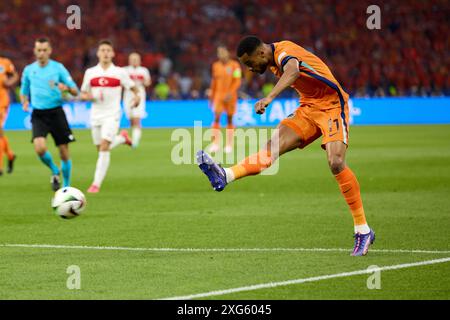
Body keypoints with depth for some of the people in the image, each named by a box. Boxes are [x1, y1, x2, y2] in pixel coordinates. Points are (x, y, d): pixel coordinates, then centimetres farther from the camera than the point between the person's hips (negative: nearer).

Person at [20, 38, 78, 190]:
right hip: (38, 115, 1)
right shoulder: (28, 70, 6)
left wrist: (67, 88, -23)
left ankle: (66, 187, 18)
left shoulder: (58, 68, -1)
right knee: (40, 147, -22)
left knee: (64, 152, 0)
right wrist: (25, 103, -3)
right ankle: (54, 171, 8)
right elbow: (24, 92, 19)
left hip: (56, 113, -1)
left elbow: (75, 91, -1)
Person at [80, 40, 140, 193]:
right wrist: (88, 97, -10)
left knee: (104, 147, -17)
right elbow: (83, 94, 14)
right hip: (96, 116, 4)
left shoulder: (120, 72, -1)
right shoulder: (90, 72, 6)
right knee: (101, 149, 10)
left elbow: (134, 88, 7)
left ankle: (96, 184, -15)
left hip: (112, 115, -4)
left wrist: (137, 96, -16)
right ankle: (122, 137, 41)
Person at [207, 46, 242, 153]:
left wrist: (230, 93, -18)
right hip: (218, 95, 2)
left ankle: (229, 145, 12)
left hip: (230, 96, -2)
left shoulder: (234, 66, -5)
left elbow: (237, 81, -7)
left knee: (230, 120, 5)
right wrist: (211, 95, 13)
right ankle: (215, 144, -11)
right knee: (216, 118, -10)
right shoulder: (216, 66, 8)